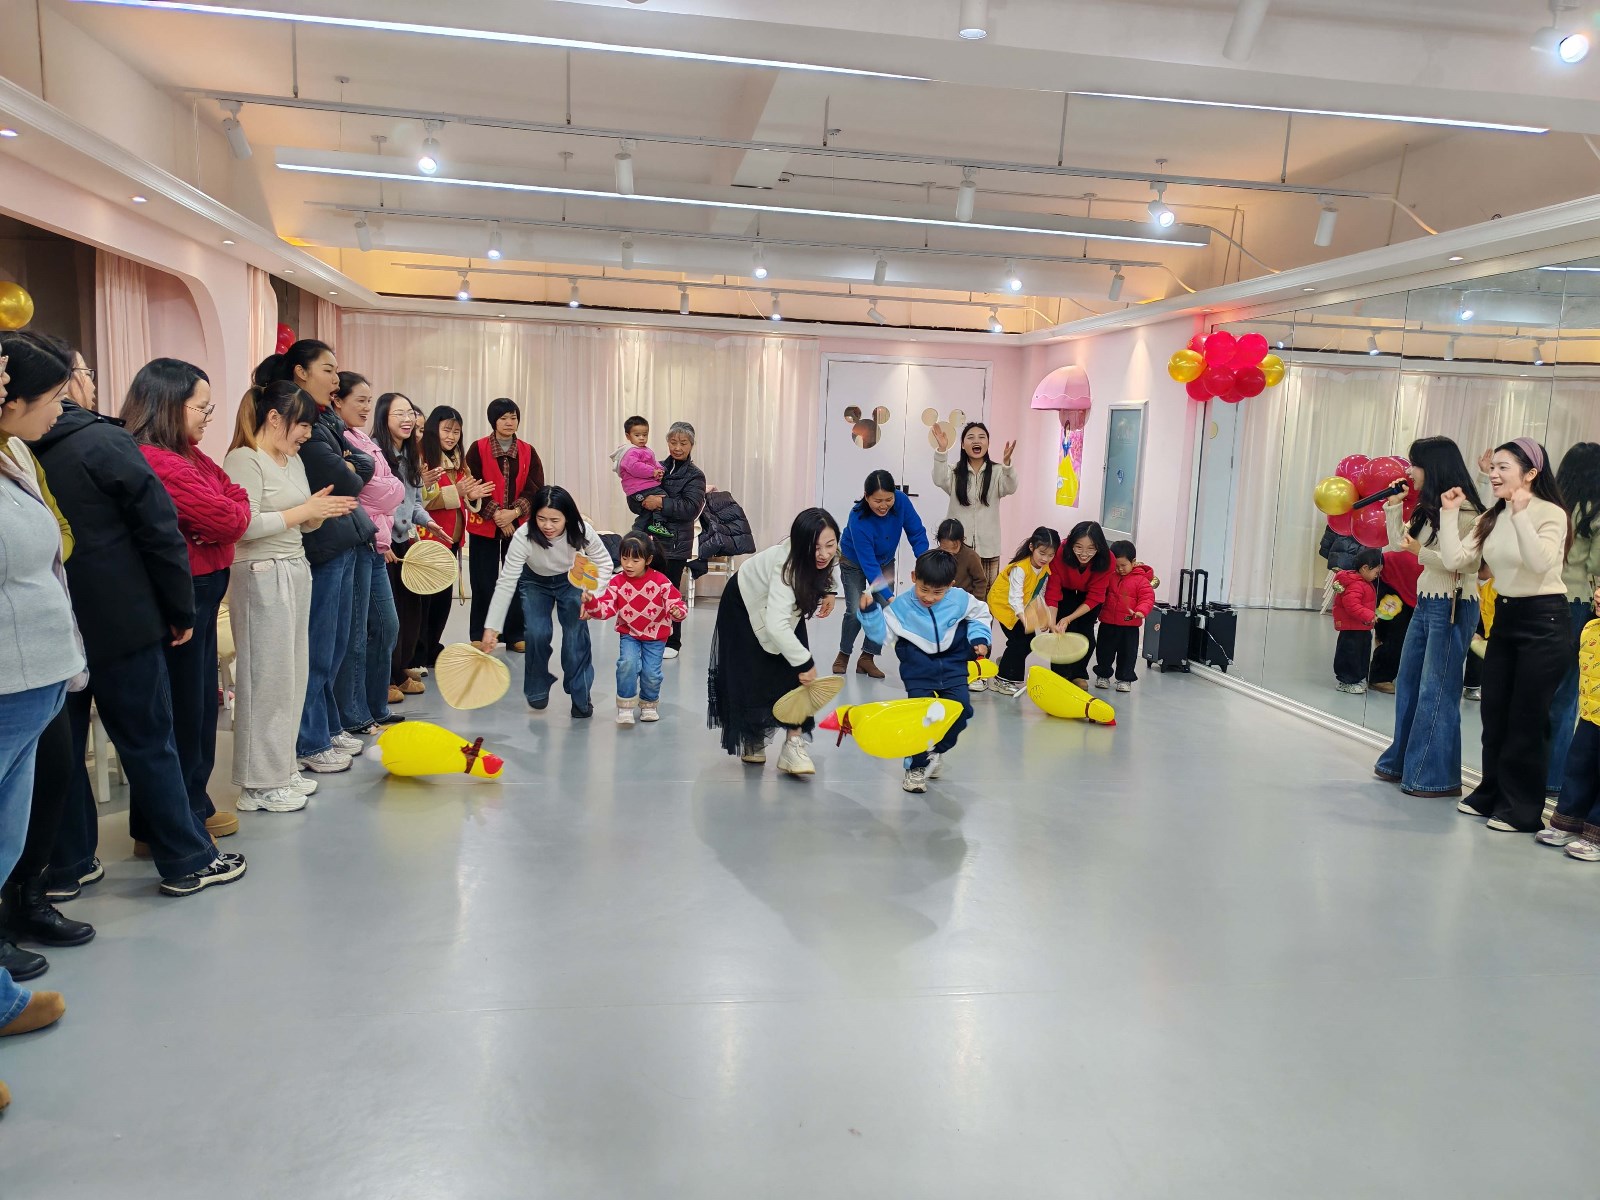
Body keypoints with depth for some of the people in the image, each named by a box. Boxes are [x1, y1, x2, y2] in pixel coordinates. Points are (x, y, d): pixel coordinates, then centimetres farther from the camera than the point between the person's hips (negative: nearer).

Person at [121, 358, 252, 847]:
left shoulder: (186, 455, 10)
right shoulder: (157, 462, -22)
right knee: (179, 709, 1)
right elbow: (228, 520, -22)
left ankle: (194, 806, 33)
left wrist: (227, 512, -15)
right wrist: (235, 510, -1)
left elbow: (232, 494, 5)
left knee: (200, 701, 19)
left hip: (201, 592, 10)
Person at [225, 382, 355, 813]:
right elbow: (245, 525, -22)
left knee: (292, 674, 12)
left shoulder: (294, 460, 14)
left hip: (296, 572, 9)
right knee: (267, 677, -4)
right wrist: (305, 510, -17)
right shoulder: (244, 460, -12)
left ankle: (282, 768, 23)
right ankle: (259, 785, 6)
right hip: (262, 577, -9)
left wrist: (321, 510, -2)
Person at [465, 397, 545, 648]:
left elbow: (536, 489, -1)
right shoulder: (478, 449, -1)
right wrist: (496, 514, -16)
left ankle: (515, 635, 13)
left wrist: (515, 512, -16)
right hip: (484, 525, -2)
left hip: (519, 525, 2)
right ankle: (480, 636, 11)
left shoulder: (528, 452, 6)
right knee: (484, 583, 1)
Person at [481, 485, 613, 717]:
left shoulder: (582, 532, -32)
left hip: (572, 580, 1)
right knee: (538, 634, -16)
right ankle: (537, 688, 11)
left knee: (576, 633, -14)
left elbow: (604, 563, -13)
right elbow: (506, 583, -32)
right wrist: (491, 628, -34)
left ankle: (580, 696, 4)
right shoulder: (524, 537, -35)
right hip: (534, 582, 0)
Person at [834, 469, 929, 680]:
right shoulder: (858, 519, -38)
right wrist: (889, 597, -42)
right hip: (855, 562, -4)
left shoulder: (901, 501, -30)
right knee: (856, 611, -13)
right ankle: (843, 655, 10)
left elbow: (917, 533, -19)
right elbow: (869, 564, -38)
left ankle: (867, 658, 6)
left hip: (885, 561, 4)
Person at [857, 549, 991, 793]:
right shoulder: (901, 606, -13)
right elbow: (881, 633, -7)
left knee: (960, 710, -6)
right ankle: (916, 766, 7)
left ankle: (937, 751, 20)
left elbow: (980, 613, 11)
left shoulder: (960, 600, -9)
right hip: (919, 670, -2)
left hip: (953, 666, 2)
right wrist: (870, 611, -21)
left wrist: (979, 639, -2)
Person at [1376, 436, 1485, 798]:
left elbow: (1467, 563, -21)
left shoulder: (1463, 510, -15)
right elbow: (1398, 543, 19)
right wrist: (1393, 506, 11)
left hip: (1452, 606, -9)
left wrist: (1421, 551, -24)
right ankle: (1403, 762, 26)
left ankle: (1438, 777, 5)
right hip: (1425, 602, 9)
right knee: (1408, 684, 15)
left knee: (1437, 692, -4)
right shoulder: (1429, 508, 12)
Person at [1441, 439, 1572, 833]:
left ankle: (1523, 810, 13)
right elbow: (1454, 559, -2)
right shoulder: (1491, 519, 8)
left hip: (1544, 621, -7)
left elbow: (1541, 562, -30)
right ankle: (1491, 794, 28)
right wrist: (1449, 513, -6)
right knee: (1494, 714, 13)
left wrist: (1520, 514, -33)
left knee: (1527, 718, 0)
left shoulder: (1551, 514, -13)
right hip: (1504, 618, 7)